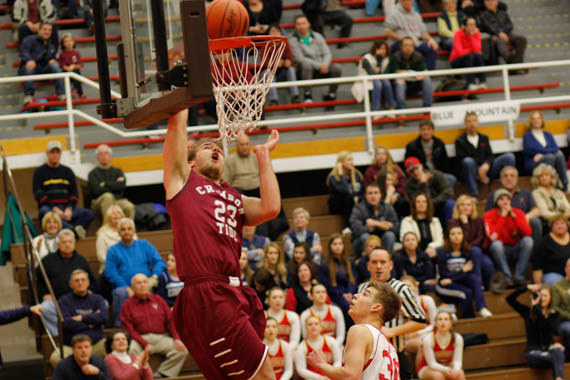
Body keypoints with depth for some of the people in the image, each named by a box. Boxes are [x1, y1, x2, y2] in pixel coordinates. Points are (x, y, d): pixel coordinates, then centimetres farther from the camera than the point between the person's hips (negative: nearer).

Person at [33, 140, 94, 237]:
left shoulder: (68, 171, 21)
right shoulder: (39, 172, 12)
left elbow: (74, 193, 14)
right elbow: (38, 194, 1)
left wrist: (69, 208, -7)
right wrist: (54, 208, -13)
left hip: (67, 207, 4)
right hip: (49, 206, -3)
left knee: (88, 214, -23)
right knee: (45, 212, -40)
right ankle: (74, 230, -54)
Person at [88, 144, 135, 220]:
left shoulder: (117, 171, 20)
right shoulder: (93, 173, 10)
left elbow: (122, 185, -1)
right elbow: (96, 190, -7)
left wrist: (105, 184, -2)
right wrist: (114, 185, 0)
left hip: (118, 201, 2)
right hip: (100, 202, -2)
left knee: (129, 207, -32)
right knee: (108, 196, -38)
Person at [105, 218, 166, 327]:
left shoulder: (144, 245, 20)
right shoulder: (113, 250, 14)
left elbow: (159, 262, 11)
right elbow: (110, 272, 1)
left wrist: (154, 276, -11)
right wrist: (127, 287, -14)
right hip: (125, 288, -1)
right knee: (120, 292, -36)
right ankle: (119, 324, -25)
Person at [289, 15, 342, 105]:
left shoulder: (317, 36, 10)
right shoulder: (293, 40, -4)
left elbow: (327, 54, 6)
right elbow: (299, 59, -13)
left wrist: (325, 65, -17)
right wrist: (319, 65, -20)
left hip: (321, 69, 4)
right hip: (304, 71, -4)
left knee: (336, 68, -22)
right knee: (306, 64, -37)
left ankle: (331, 96, -7)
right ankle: (307, 95, -28)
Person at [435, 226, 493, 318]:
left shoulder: (467, 252, 0)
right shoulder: (443, 253, -12)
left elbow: (470, 272, -7)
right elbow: (443, 274, -13)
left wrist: (451, 279, -20)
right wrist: (463, 270, -12)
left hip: (461, 281, 4)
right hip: (444, 284, -4)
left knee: (476, 278, -27)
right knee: (467, 292, -30)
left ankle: (481, 307, -39)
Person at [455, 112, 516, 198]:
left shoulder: (484, 138, 21)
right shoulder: (460, 141, 7)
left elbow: (490, 156, 10)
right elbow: (461, 159, -5)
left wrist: (486, 165, -15)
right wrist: (479, 171, -16)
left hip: (485, 169, 4)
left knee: (509, 157, -13)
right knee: (468, 161, -40)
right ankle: (474, 196, -41)